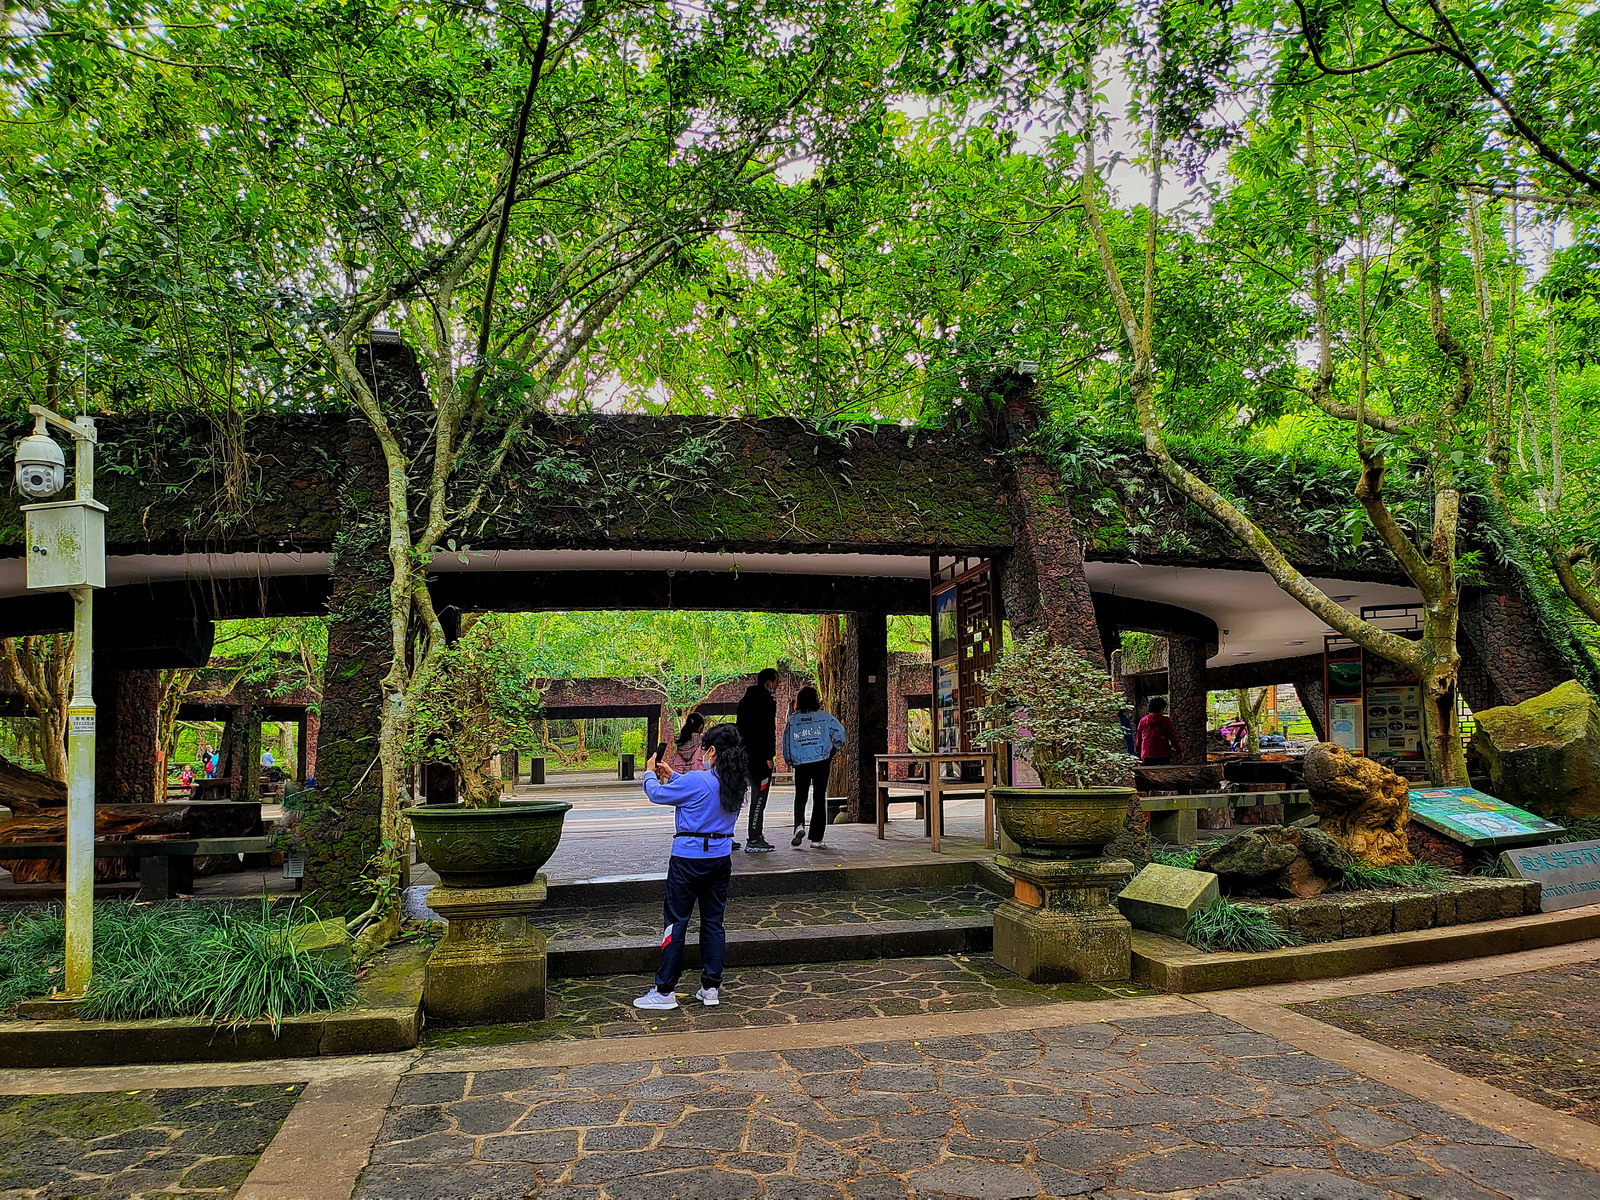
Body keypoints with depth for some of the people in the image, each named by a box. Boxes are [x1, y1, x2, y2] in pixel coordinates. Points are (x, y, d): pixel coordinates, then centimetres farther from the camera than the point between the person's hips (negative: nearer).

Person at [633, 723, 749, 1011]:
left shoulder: (697, 780, -20)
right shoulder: (736, 784, 3)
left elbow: (657, 794, -6)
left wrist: (650, 773, 13)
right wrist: (671, 775, 24)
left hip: (688, 860, -7)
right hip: (720, 859, 7)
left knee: (675, 922, 2)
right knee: (713, 922, 13)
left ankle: (665, 992, 8)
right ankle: (711, 988, 18)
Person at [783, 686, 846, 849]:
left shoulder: (792, 720, 1)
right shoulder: (825, 717, -3)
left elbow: (786, 744, 3)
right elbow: (840, 733, -9)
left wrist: (790, 761, 18)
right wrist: (834, 751, 8)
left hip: (800, 764, 1)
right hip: (821, 762, -1)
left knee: (800, 797, 13)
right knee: (819, 798, 9)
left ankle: (799, 826, -15)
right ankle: (816, 838, 8)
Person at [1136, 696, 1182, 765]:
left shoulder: (1143, 721, 6)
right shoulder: (1166, 720, -4)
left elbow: (1139, 739, 12)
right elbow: (1173, 737, -1)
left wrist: (1139, 755, 23)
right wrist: (1179, 750, 13)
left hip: (1147, 757, 3)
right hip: (1163, 756, -3)